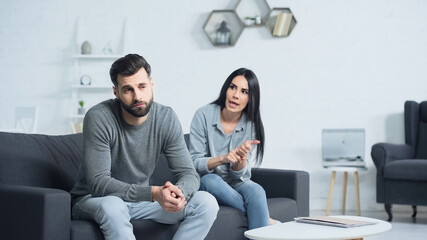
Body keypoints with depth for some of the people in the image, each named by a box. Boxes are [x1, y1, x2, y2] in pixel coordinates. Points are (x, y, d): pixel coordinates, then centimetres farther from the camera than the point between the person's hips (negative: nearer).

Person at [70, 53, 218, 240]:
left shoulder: (166, 118, -8)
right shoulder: (98, 118, -22)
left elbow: (188, 174, -8)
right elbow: (98, 184, -27)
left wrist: (178, 191, -35)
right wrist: (153, 193, -39)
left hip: (140, 199, 5)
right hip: (93, 199, -4)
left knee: (207, 203, -14)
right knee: (112, 207, -41)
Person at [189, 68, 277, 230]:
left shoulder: (252, 125, -4)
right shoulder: (204, 115, -11)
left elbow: (239, 174, -7)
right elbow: (195, 163, -13)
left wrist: (241, 157, -31)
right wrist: (222, 158, -31)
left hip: (235, 184, 1)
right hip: (206, 185, -1)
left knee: (256, 190, -31)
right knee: (210, 180, -35)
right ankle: (265, 219, -24)